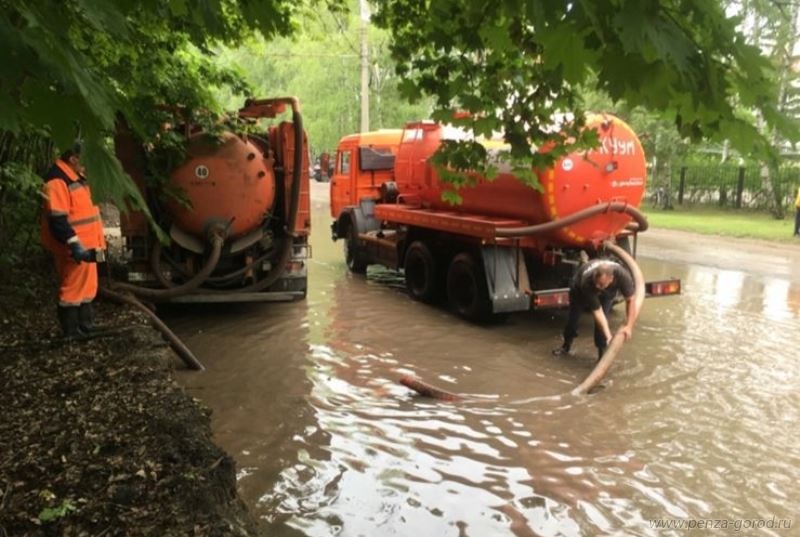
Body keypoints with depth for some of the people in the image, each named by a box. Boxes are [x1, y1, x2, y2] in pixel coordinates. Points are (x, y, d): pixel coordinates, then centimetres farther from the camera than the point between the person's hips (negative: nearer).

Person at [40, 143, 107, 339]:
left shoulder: (77, 176, 14)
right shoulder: (57, 181, -18)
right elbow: (57, 220, -24)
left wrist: (97, 241, 23)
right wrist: (75, 245, -26)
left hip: (86, 244, 10)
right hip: (75, 248, -10)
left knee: (87, 286, 17)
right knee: (73, 288, 0)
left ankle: (85, 324, 28)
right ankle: (71, 331, 11)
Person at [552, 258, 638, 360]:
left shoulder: (622, 275, -43)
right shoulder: (587, 282, -46)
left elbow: (630, 300, -32)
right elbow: (597, 311, -40)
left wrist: (629, 326, -41)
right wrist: (608, 336, -47)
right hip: (579, 287, -1)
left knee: (603, 318, -16)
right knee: (573, 315, 6)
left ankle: (602, 352, -1)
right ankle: (566, 345, 30)